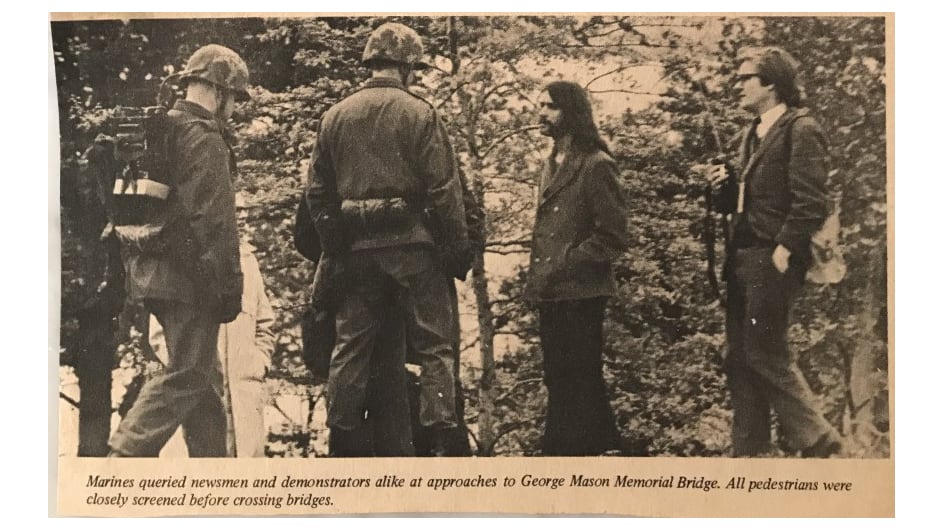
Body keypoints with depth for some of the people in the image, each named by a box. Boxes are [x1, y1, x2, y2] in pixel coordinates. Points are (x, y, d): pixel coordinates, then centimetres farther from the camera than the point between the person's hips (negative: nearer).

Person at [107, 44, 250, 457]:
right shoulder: (203, 137, -13)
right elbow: (214, 220, -18)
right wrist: (230, 285, -14)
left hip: (151, 269, 10)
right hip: (188, 275, -10)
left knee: (205, 376, 16)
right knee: (185, 377, -3)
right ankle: (122, 462, -8)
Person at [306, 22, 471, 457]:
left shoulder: (335, 116, 7)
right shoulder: (419, 113, -6)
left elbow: (317, 191, 9)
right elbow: (443, 189, -9)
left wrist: (334, 246, 16)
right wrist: (459, 249, -2)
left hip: (357, 247, 4)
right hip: (412, 243, -4)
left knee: (351, 344, 13)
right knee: (433, 344, 4)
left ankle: (342, 445, 18)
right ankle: (440, 440, 2)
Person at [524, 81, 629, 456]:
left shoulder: (596, 165, -9)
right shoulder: (553, 165, 17)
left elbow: (612, 237, -13)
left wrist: (564, 264, -15)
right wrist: (539, 276, 9)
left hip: (579, 294, -9)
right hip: (552, 294, 9)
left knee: (572, 382, -3)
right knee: (561, 379, 14)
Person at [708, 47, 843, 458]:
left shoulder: (801, 129, -8)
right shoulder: (753, 134, 19)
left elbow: (811, 204, -16)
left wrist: (782, 253, -18)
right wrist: (727, 186, 5)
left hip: (772, 260, -9)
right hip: (743, 260, 9)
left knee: (765, 354, -6)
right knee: (740, 358, 9)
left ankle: (818, 440, 9)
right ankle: (750, 451, 18)